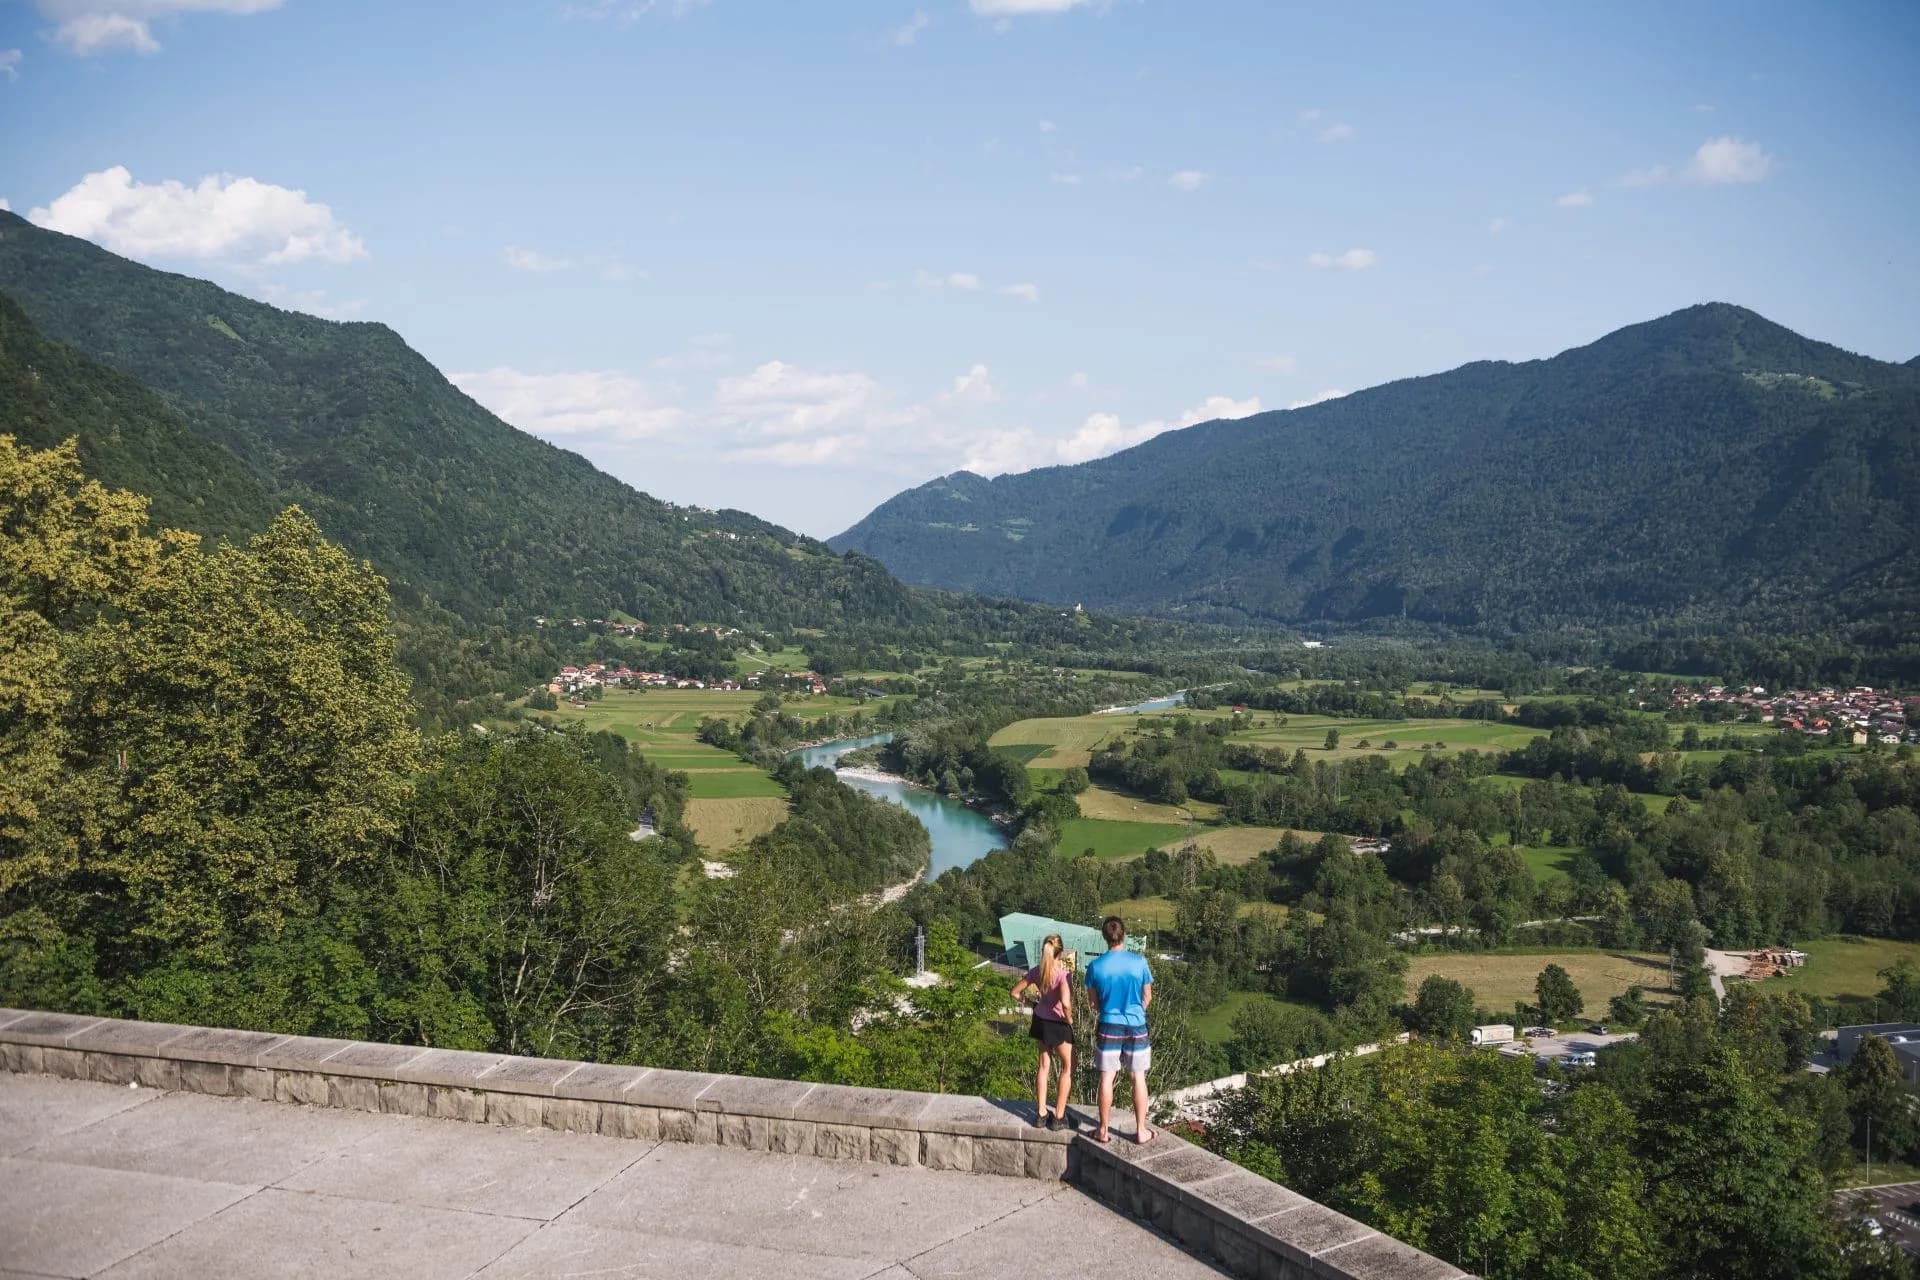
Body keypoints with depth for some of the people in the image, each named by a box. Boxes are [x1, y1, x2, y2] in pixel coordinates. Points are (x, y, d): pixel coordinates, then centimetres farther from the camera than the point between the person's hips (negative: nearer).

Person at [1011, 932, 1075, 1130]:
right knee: (1068, 1067, 12)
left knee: (1044, 1065, 20)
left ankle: (1041, 1114, 24)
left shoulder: (1036, 971, -6)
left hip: (1041, 1022, 6)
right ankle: (1059, 1117, 13)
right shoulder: (1062, 974, -24)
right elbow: (1065, 1003, -36)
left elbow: (1016, 992, 2)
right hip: (1058, 1025, -6)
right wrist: (1069, 1019, -18)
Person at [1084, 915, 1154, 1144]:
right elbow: (1147, 997, 0)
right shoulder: (1139, 962, -12)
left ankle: (1103, 1131, 16)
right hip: (1136, 1026, 0)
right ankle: (1141, 1131, 16)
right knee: (1139, 1078, 11)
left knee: (1106, 1078, 8)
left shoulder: (1095, 967, -11)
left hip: (1109, 1026, 0)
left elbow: (1095, 1001, 2)